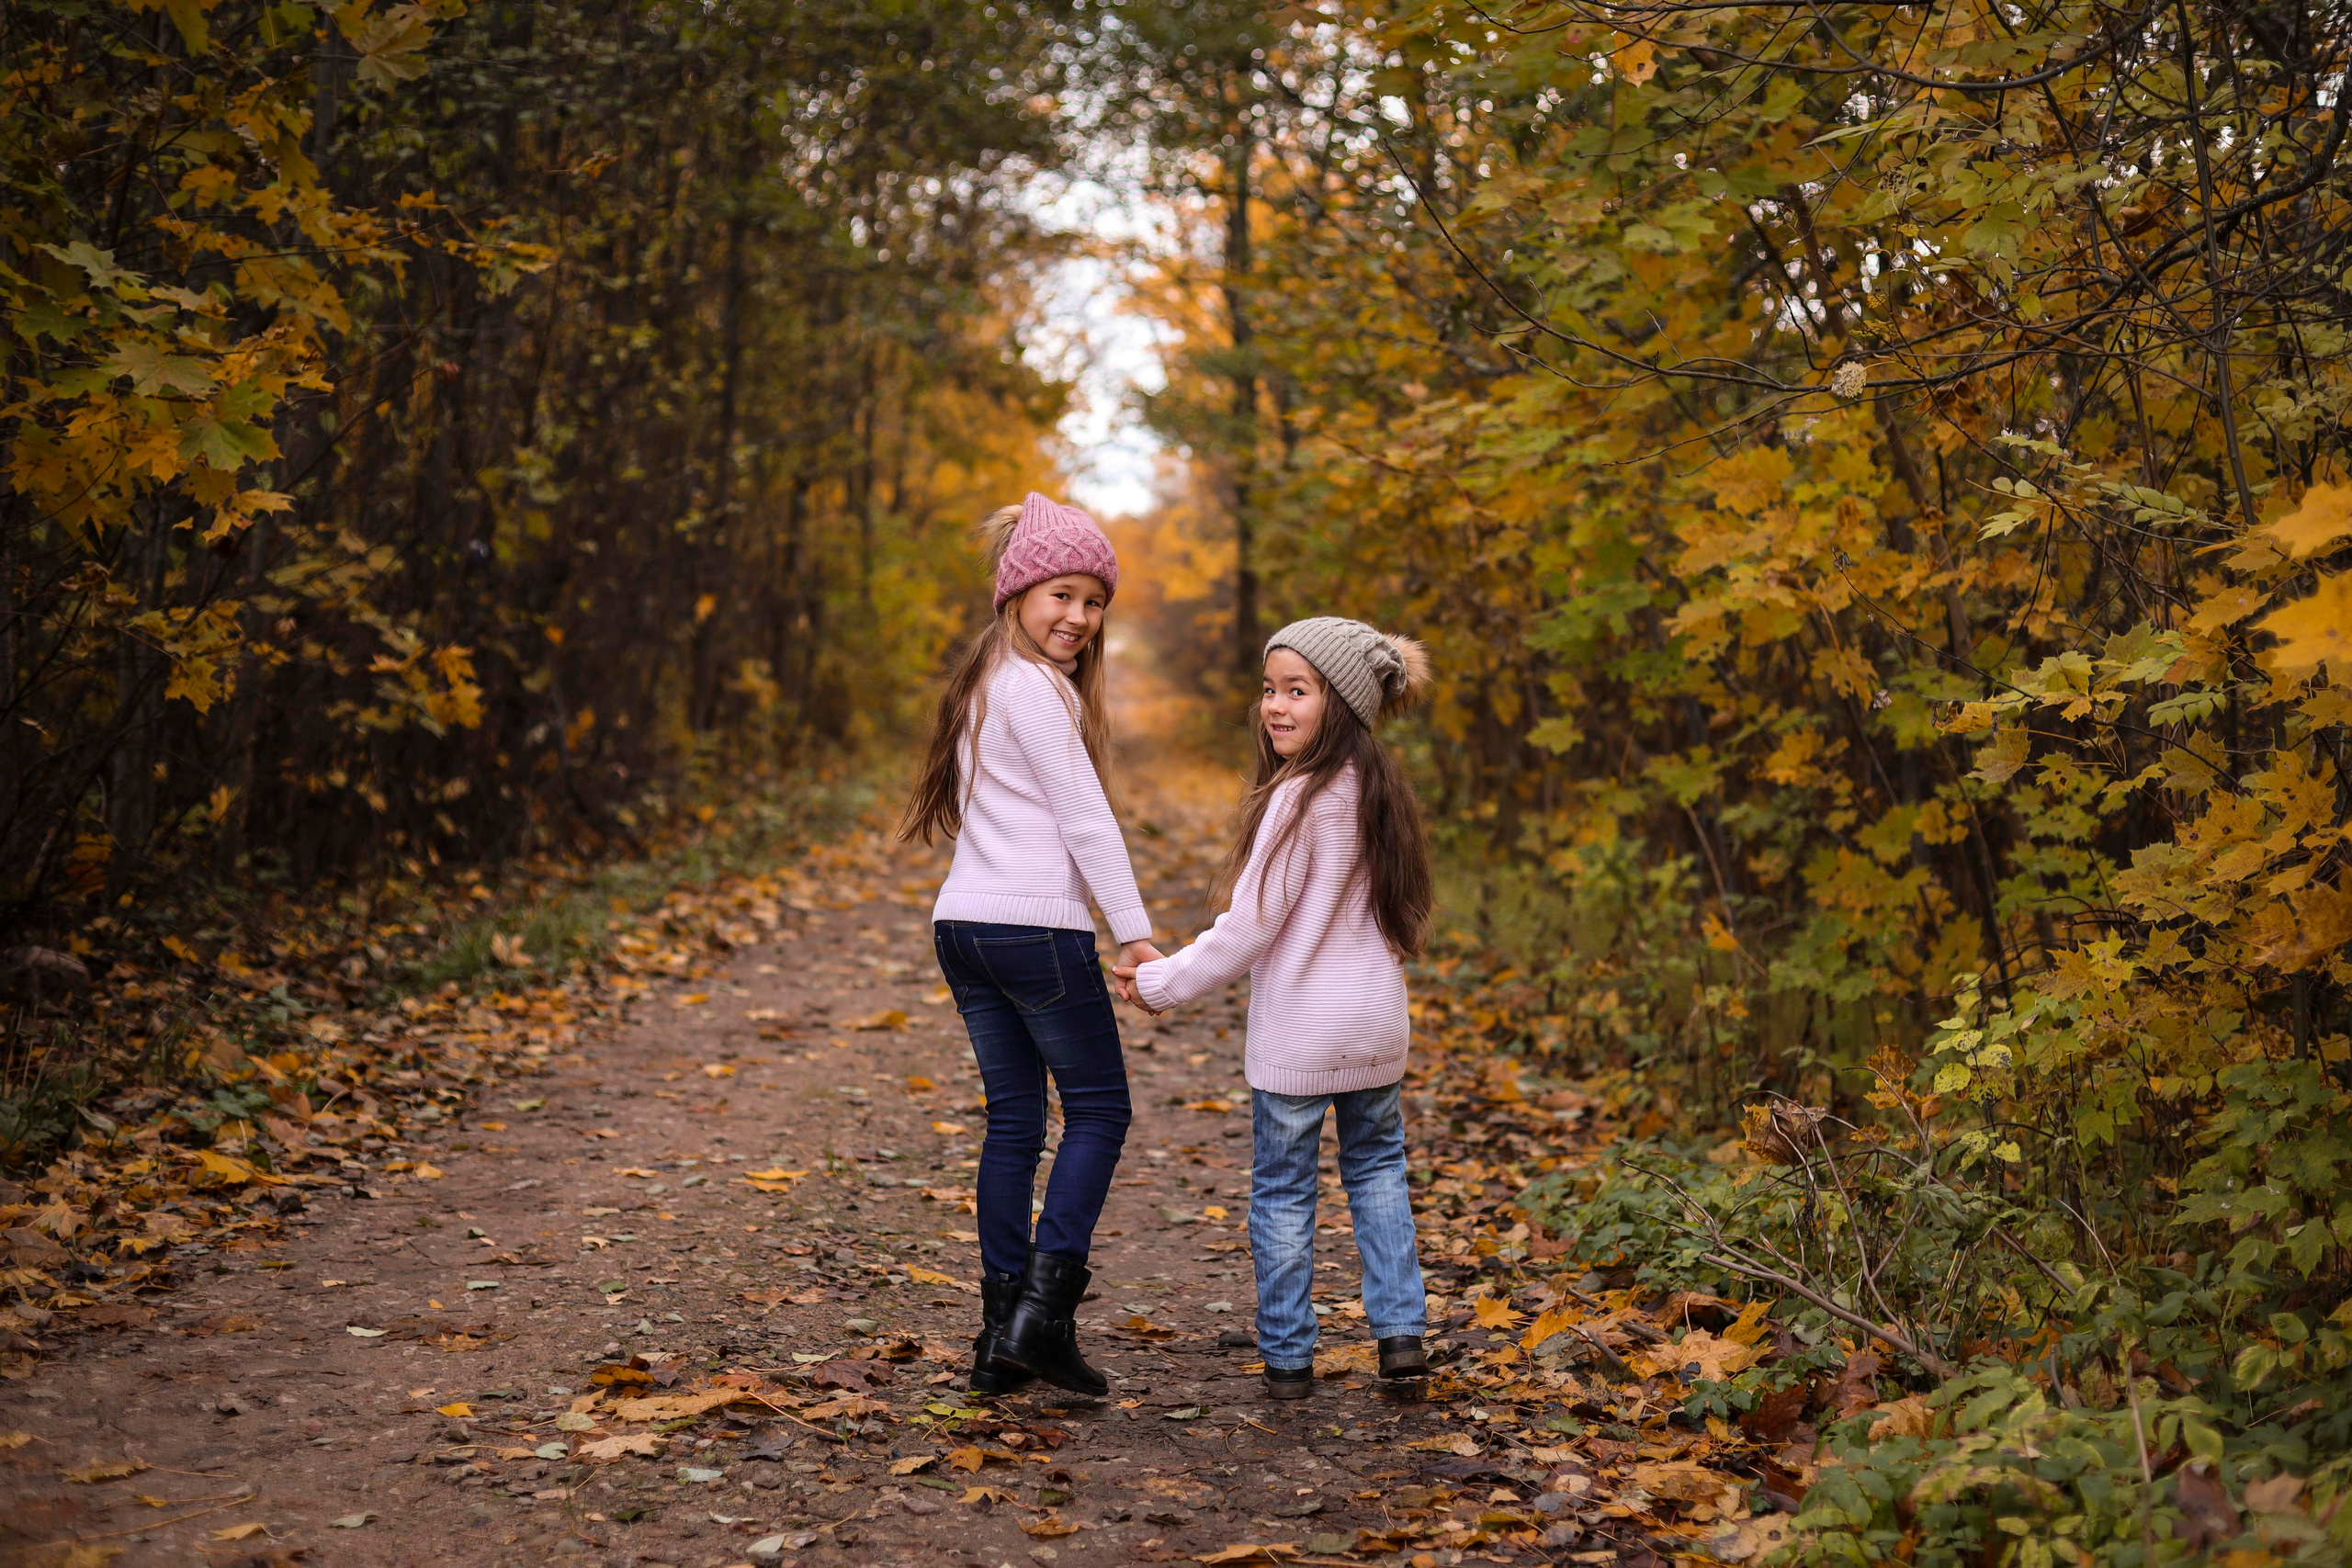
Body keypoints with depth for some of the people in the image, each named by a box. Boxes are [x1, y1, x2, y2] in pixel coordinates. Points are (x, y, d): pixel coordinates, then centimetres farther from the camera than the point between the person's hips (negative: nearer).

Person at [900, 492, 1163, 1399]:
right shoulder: (1034, 688, -11)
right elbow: (1085, 818, -12)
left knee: (1013, 1118, 11)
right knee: (1098, 1109, 3)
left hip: (963, 925, 9)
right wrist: (1135, 931, -10)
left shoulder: (983, 680, 17)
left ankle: (1001, 1337, 11)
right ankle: (1044, 1312, -4)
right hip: (1035, 927, -9)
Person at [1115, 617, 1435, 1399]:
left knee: (1282, 1189, 8)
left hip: (1296, 1033, -6)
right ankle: (1400, 1329, 15)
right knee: (1377, 1167, 22)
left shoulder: (1300, 799, -19)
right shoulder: (1381, 787, 3)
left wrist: (1163, 983, -5)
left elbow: (1249, 928, -16)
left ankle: (1287, 1358, 15)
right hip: (1377, 1025, 7)